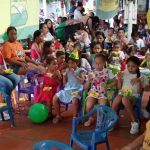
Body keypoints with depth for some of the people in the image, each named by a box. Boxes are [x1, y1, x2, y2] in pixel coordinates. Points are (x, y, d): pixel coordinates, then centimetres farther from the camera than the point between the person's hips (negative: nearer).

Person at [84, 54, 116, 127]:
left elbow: (115, 82, 3)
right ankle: (90, 118, 9)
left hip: (102, 93, -1)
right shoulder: (91, 73, 3)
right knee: (88, 107, -24)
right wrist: (89, 80, -15)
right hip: (92, 92, 1)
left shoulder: (107, 72, 0)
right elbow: (86, 87, 4)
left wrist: (107, 86, -12)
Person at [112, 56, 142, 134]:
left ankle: (135, 121, -26)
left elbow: (139, 91, -2)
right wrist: (119, 78, -2)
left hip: (133, 95, -3)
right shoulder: (124, 74, 12)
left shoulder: (139, 76, 5)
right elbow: (119, 88, 12)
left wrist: (139, 82, -17)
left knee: (125, 99, -40)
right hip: (122, 93, 3)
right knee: (117, 99, -36)